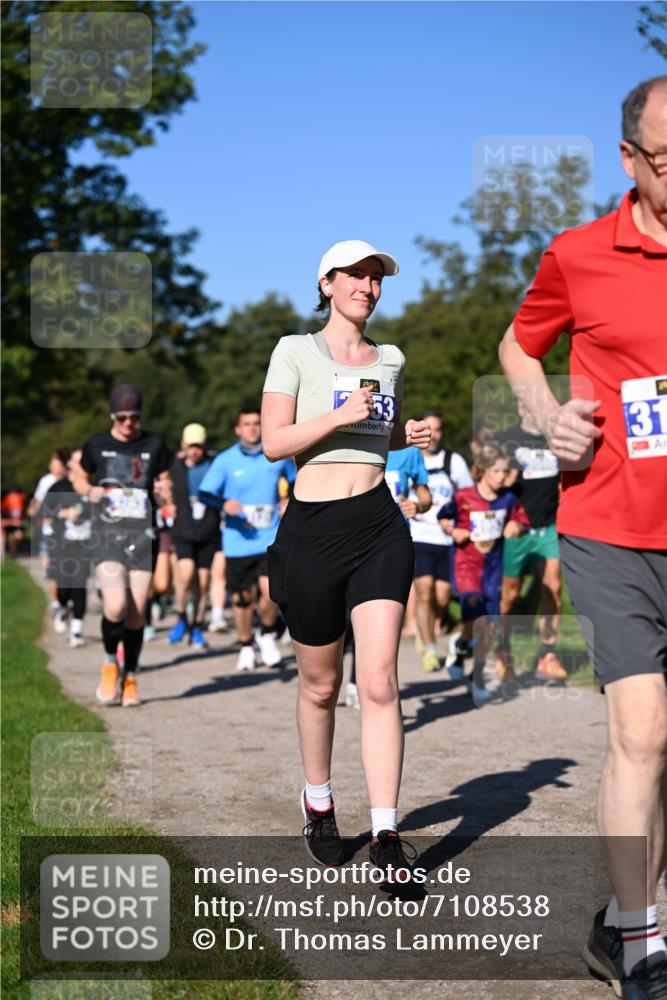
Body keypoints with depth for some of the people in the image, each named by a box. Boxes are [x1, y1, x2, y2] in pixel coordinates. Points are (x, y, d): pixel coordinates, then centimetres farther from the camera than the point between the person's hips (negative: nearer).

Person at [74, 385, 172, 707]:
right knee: (116, 606, -19)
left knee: (136, 613, 1)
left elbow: (164, 480, 16)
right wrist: (90, 491, -2)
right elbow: (80, 479, 20)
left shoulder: (154, 444, 6)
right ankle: (110, 664, 8)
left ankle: (130, 679, 17)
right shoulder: (96, 445, 5)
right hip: (108, 534, -1)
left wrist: (166, 491, -8)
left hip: (143, 535, 1)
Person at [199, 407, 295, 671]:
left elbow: (296, 479, 20)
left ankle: (267, 635, 12)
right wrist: (224, 503, -24)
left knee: (271, 590, -16)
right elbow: (204, 493, -6)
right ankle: (246, 646, 29)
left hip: (270, 539, 0)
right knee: (242, 597, 6)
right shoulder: (225, 460, -3)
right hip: (237, 542, 0)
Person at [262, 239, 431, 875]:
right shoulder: (295, 351, 0)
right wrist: (339, 416, -19)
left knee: (379, 680, -10)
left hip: (379, 524, 2)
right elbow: (273, 443, -7)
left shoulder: (391, 360, 12)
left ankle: (386, 836, -10)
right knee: (321, 684, 9)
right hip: (312, 529, -2)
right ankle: (318, 804, 32)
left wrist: (413, 436, 7)